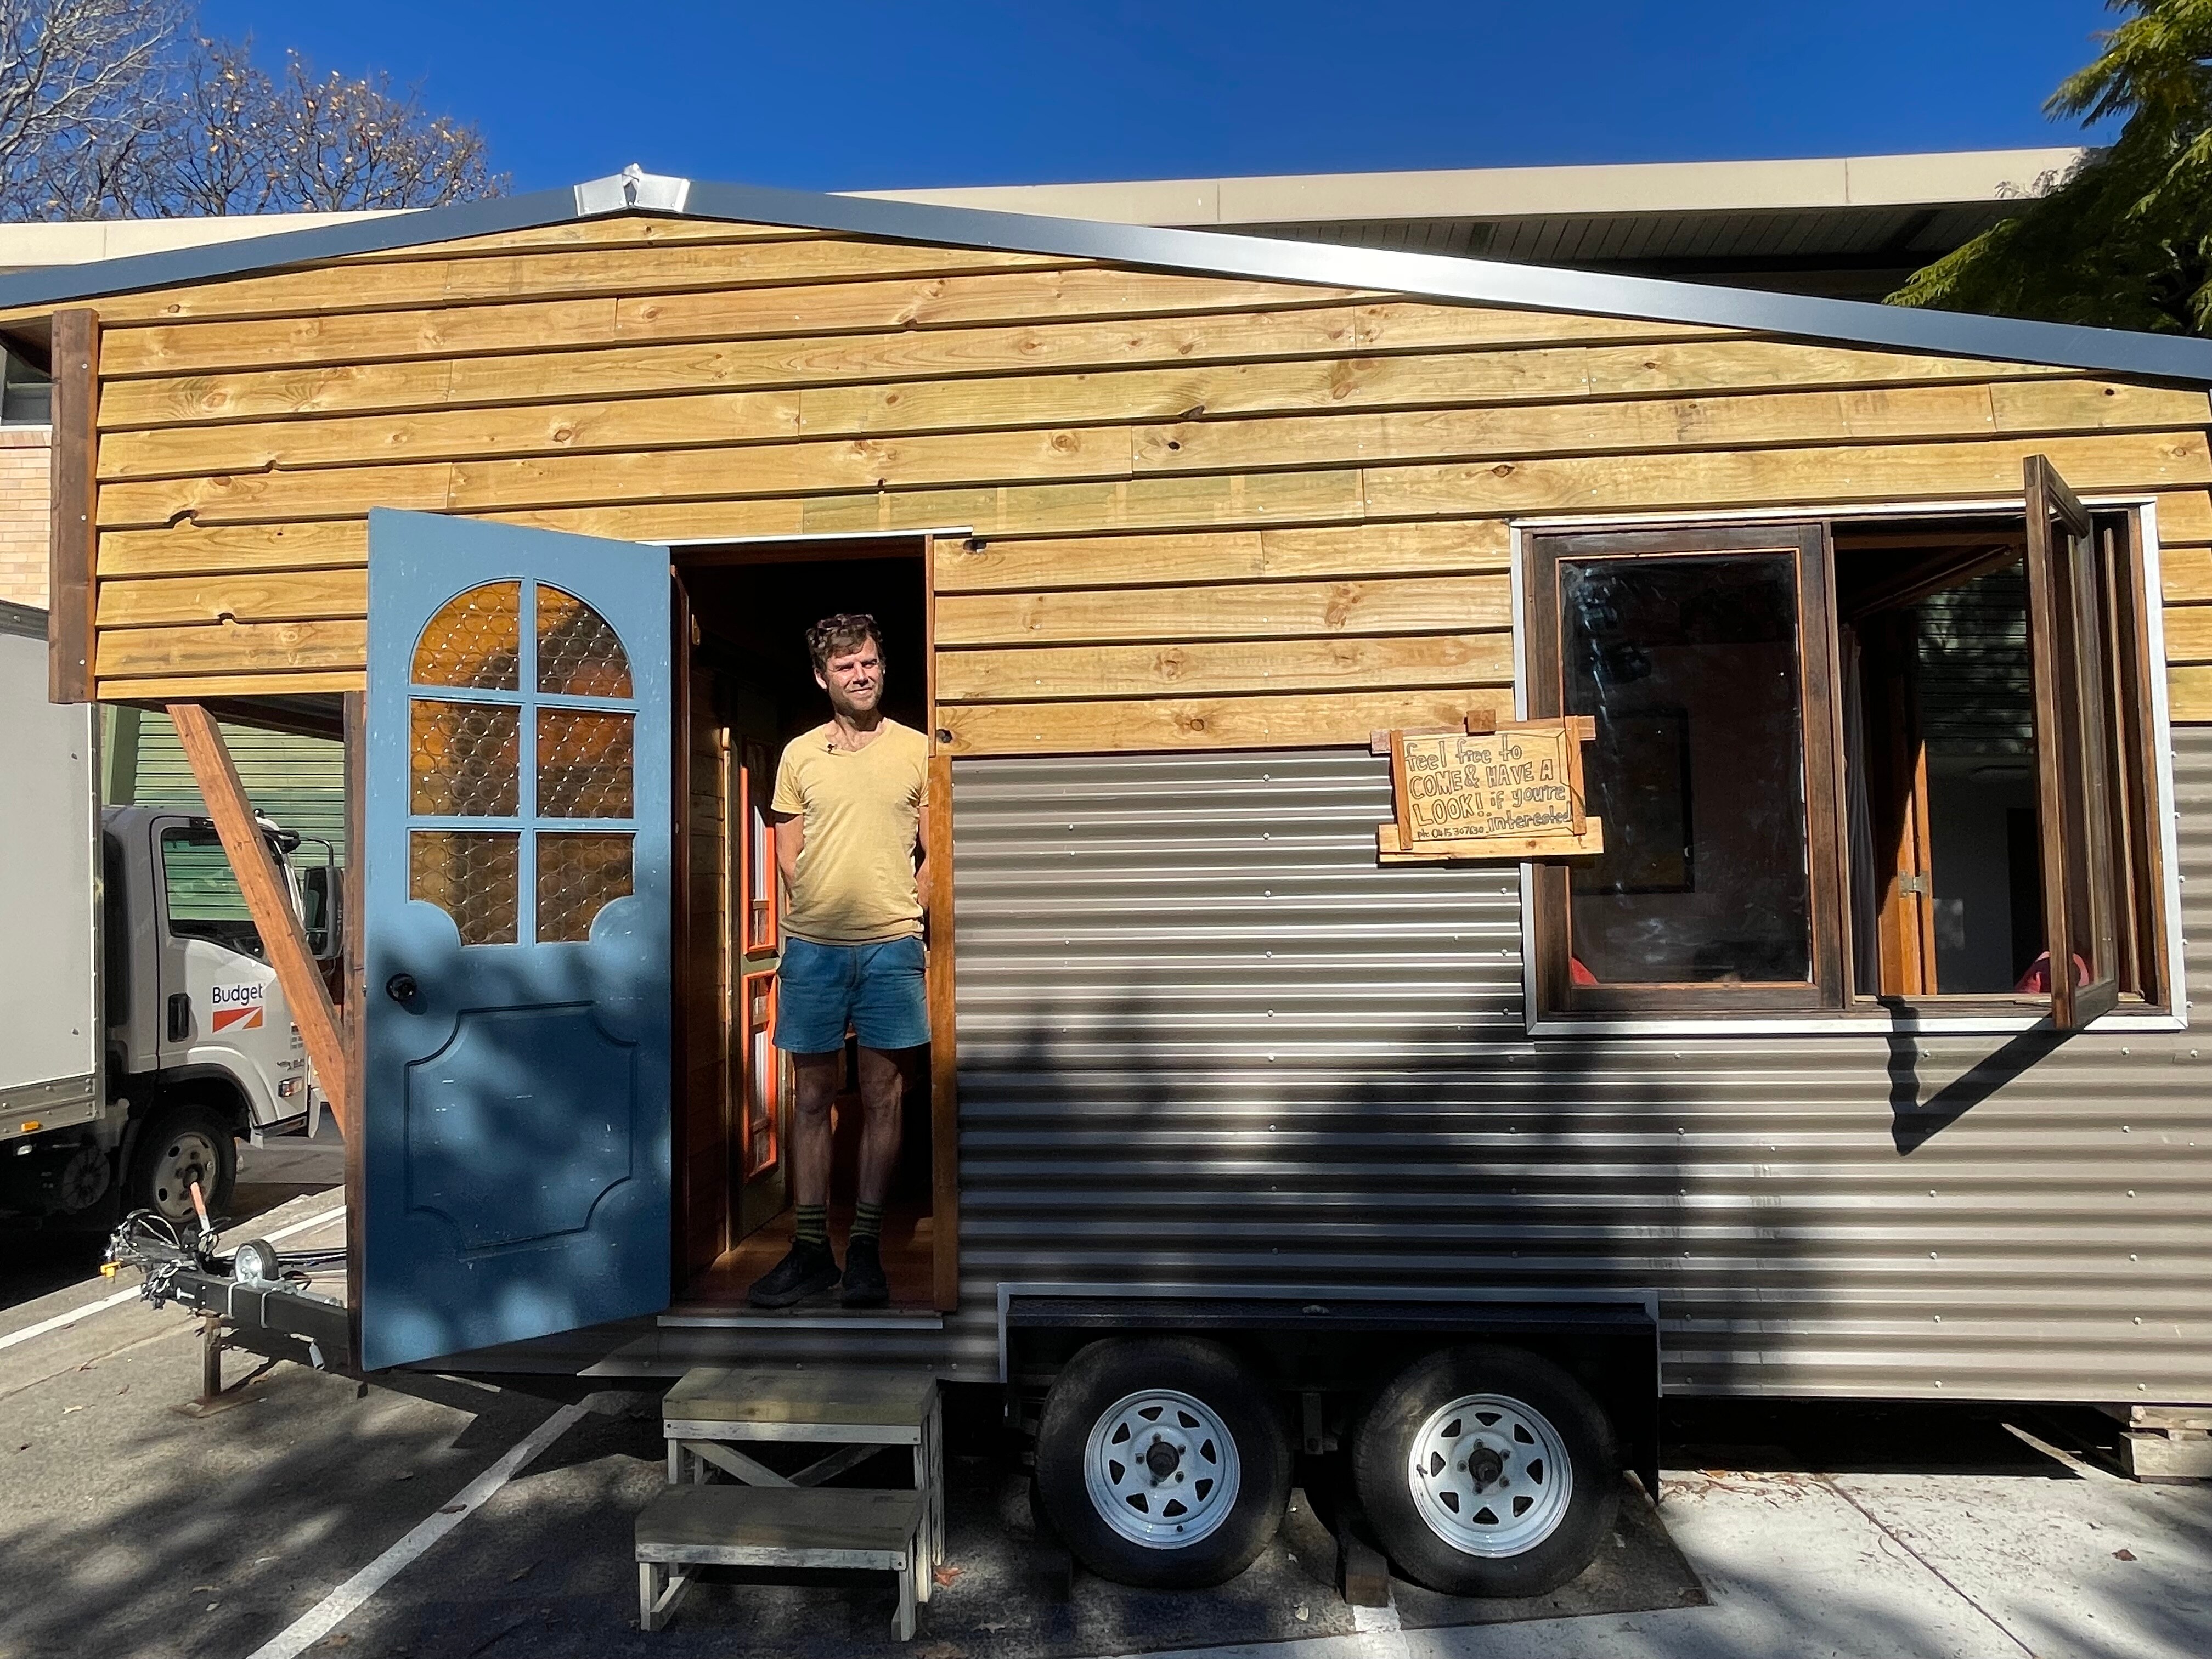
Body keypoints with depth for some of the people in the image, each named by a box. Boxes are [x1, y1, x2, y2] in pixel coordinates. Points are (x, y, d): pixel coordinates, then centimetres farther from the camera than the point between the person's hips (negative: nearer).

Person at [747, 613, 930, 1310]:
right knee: (811, 1095, 6)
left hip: (891, 946, -1)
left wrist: (895, 911, -1)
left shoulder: (917, 750, 4)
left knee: (884, 1095, 4)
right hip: (813, 946, 1)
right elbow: (788, 854, 11)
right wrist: (824, 910, 1)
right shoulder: (800, 754, 8)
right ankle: (811, 1248, 16)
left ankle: (866, 1247, 15)